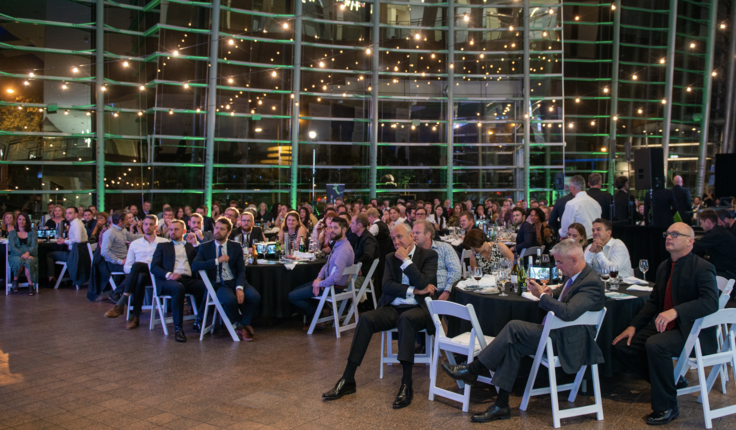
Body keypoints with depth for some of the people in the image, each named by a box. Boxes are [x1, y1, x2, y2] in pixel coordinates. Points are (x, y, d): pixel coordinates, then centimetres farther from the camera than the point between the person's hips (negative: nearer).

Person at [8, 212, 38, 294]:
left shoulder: (32, 232, 16)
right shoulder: (12, 233, 14)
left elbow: (34, 246, 3)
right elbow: (12, 247, 0)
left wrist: (28, 253, -20)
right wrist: (22, 254, -19)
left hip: (30, 255, 0)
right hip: (16, 255, 0)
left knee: (28, 262, -37)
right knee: (19, 261, -37)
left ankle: (31, 285, -34)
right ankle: (15, 280, -13)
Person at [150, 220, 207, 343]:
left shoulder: (191, 246, 27)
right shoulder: (162, 246, 24)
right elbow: (154, 267, 10)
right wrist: (168, 274, -10)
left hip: (189, 280, 2)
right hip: (169, 280, -2)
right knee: (178, 288, -39)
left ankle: (199, 322, -16)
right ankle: (178, 328, -31)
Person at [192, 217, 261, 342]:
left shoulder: (236, 247, 9)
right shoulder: (205, 247, 6)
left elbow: (241, 270, 2)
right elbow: (194, 266, -9)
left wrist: (239, 288, -16)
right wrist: (217, 261, -17)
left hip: (236, 281, 2)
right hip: (218, 284, -2)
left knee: (255, 297, -26)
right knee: (230, 300, -34)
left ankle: (243, 323, 0)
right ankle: (239, 325, -5)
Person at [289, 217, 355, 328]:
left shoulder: (344, 250, -27)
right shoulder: (337, 244, 6)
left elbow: (336, 277, -34)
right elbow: (327, 264, 16)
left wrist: (320, 284, -19)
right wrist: (319, 278, -3)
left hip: (334, 286, -10)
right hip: (327, 281, 10)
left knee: (292, 296, -4)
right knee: (296, 290, 22)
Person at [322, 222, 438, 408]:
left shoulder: (429, 255, 3)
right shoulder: (391, 258, 17)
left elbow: (423, 284, -13)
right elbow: (387, 286, 2)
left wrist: (405, 260, -10)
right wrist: (413, 290, -11)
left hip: (419, 308, -4)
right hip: (393, 308, 4)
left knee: (406, 319, -39)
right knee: (365, 319, -24)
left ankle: (406, 385, -39)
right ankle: (347, 380, -22)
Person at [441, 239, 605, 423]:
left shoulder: (591, 283, -21)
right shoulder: (573, 275, 10)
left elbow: (568, 313, -33)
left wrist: (542, 295, -21)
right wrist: (550, 294, 5)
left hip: (569, 342, -10)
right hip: (558, 332, 10)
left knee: (514, 327, -20)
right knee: (512, 345, -9)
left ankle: (473, 369, -9)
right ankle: (501, 405, -8)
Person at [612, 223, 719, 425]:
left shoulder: (702, 268, -12)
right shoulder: (664, 267, 11)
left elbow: (711, 302, -27)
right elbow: (653, 301, 15)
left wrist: (676, 311, -40)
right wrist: (633, 326, 3)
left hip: (692, 330, -8)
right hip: (664, 326, 8)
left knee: (655, 345, -35)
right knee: (621, 347, -3)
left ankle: (666, 406, -17)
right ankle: (670, 380, 12)